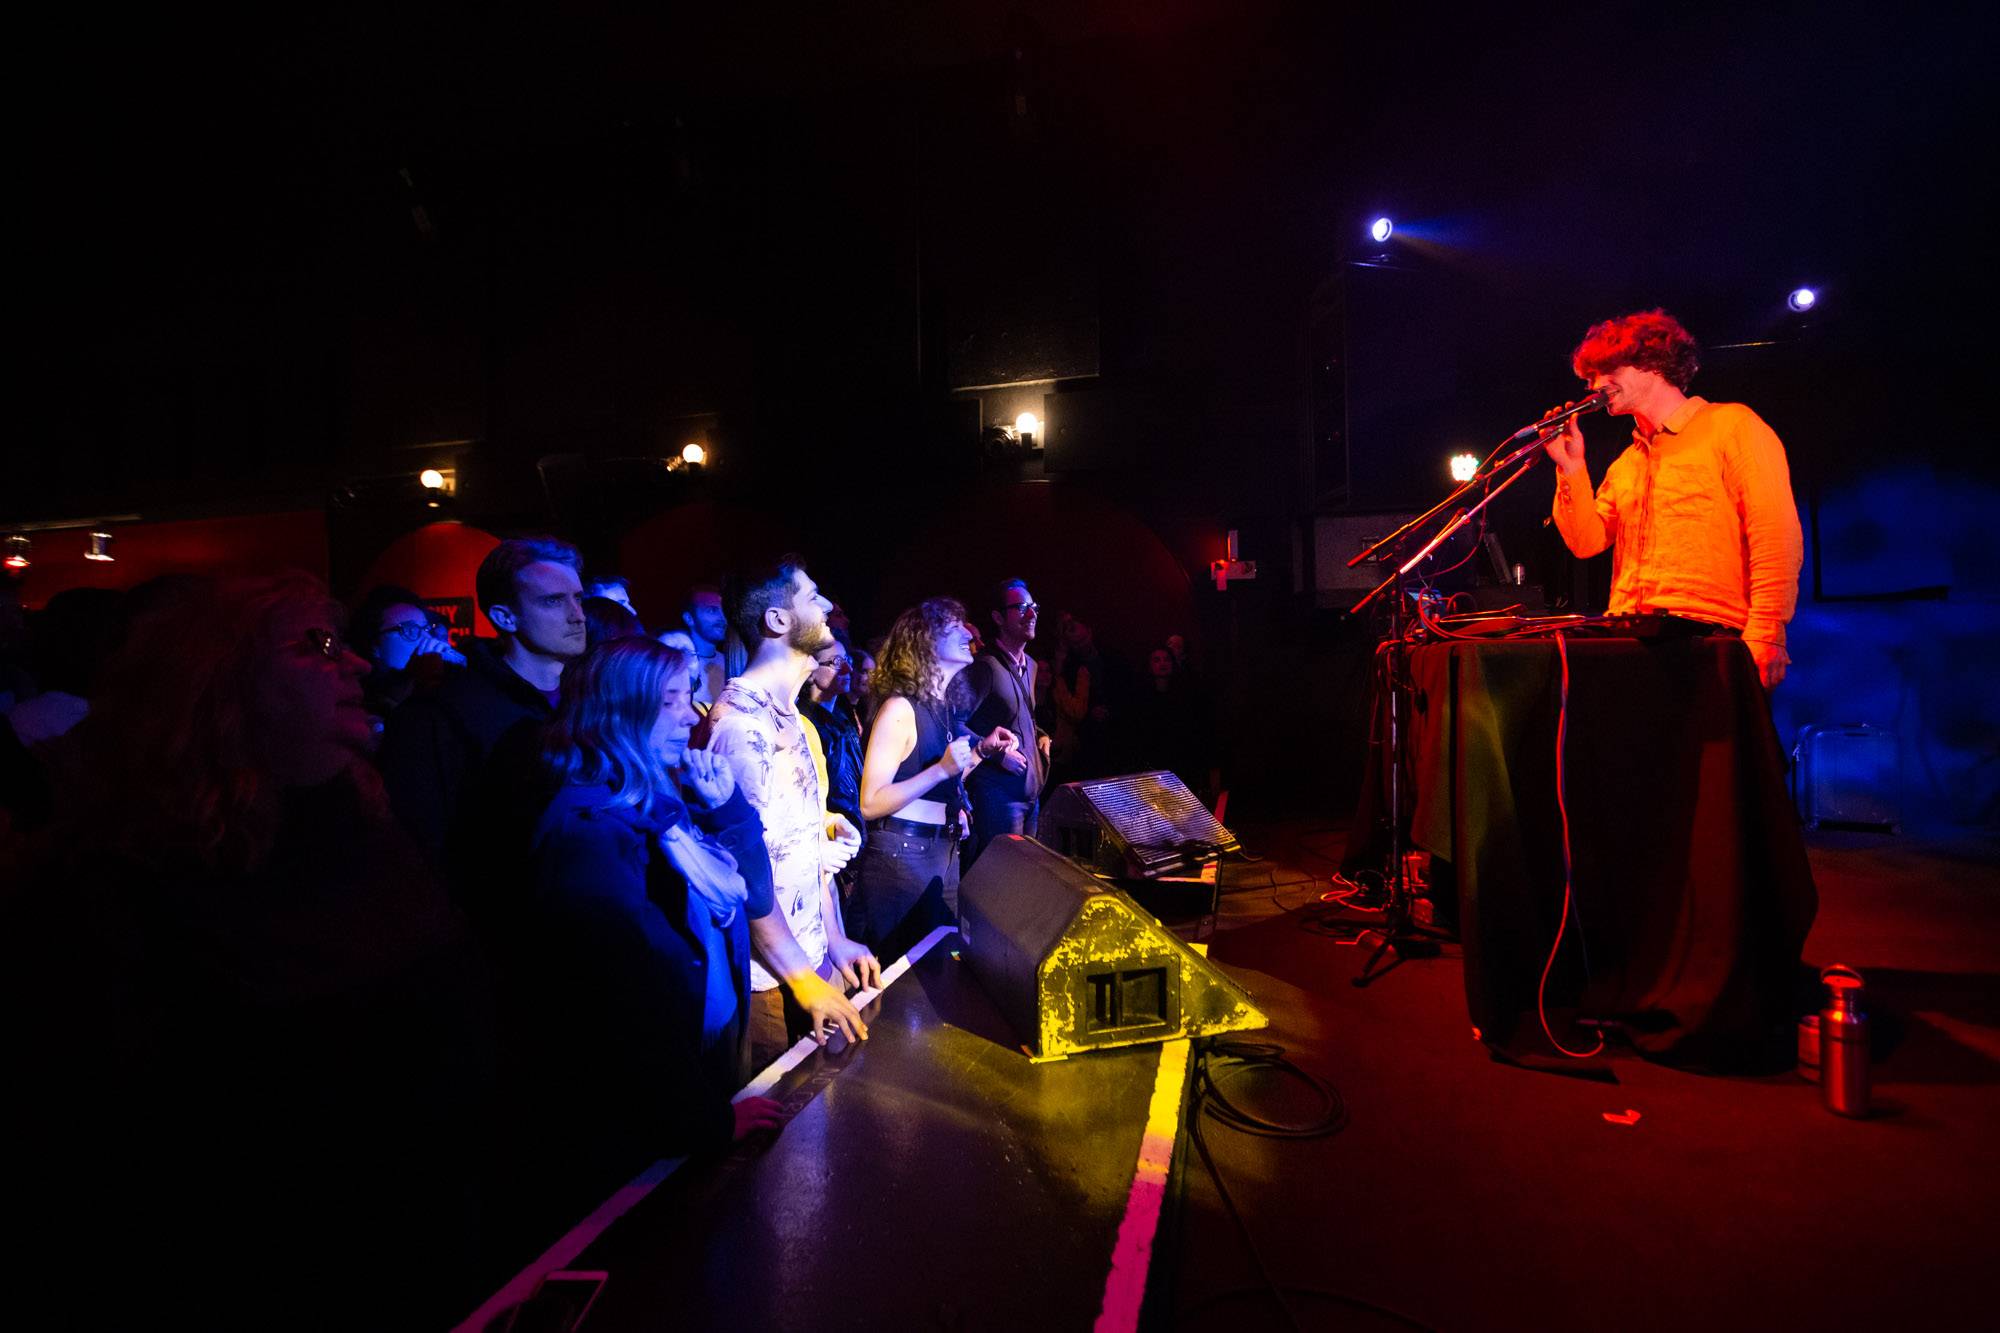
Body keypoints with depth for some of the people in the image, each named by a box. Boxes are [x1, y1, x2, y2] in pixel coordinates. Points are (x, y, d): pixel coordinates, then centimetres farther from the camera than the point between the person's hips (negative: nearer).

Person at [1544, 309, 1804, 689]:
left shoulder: (1731, 425, 5)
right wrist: (1571, 468, 6)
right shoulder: (1626, 464, 25)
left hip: (1709, 636, -6)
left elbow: (1777, 538, -4)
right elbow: (1586, 541, 14)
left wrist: (1764, 637, -15)